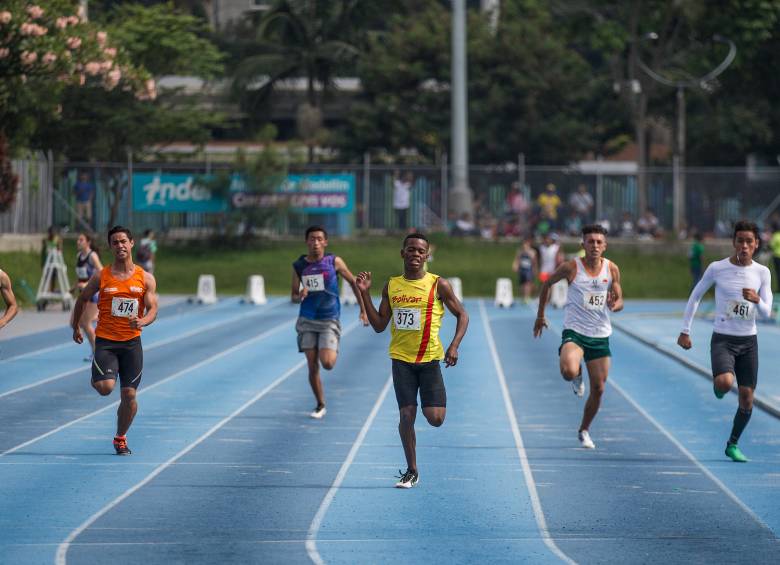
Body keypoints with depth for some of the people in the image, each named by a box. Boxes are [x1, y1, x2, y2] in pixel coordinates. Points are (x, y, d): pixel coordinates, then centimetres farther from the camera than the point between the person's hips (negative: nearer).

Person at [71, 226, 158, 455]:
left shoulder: (146, 279, 1)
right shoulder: (101, 277, 0)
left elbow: (153, 310, -3)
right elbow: (82, 299, 15)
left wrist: (141, 322, -24)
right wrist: (75, 328, 20)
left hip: (132, 342, 1)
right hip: (105, 341, -1)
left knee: (129, 394, 0)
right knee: (106, 388, -22)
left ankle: (120, 438, 22)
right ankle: (95, 379, 17)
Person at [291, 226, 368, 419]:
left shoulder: (334, 262, -6)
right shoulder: (299, 266, 1)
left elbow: (353, 282, 5)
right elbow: (293, 296, 9)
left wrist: (363, 309, 3)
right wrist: (300, 296, -15)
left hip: (329, 321, -2)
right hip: (307, 321, 2)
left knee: (327, 363, -17)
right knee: (312, 366, -1)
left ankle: (333, 353, 20)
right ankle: (320, 406, 16)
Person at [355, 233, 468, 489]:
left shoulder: (438, 285, -4)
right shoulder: (391, 286, 6)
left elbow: (462, 315, 2)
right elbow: (379, 326, 7)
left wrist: (454, 345, -12)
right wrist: (365, 293, -2)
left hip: (430, 359, -2)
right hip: (401, 359, 2)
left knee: (435, 419, -9)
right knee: (406, 415, -3)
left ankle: (430, 404, 29)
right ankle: (411, 471, 10)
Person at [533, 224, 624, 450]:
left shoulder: (612, 269, -1)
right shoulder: (571, 267, -8)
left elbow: (619, 301, 6)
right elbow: (547, 284, 8)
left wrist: (614, 305, -19)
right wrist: (540, 316, 12)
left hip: (600, 335, 3)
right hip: (574, 331, -3)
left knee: (598, 389, 6)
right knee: (568, 372, -31)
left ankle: (584, 430, 30)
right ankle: (577, 375, 8)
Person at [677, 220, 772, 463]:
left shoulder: (762, 273, 0)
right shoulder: (717, 268, -6)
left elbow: (767, 313, -2)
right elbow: (695, 296, 6)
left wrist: (757, 301, -25)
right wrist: (685, 330, 4)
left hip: (748, 342, 3)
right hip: (722, 339, -3)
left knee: (747, 398, 2)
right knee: (725, 382, -29)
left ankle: (733, 445, 23)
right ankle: (718, 387, 10)